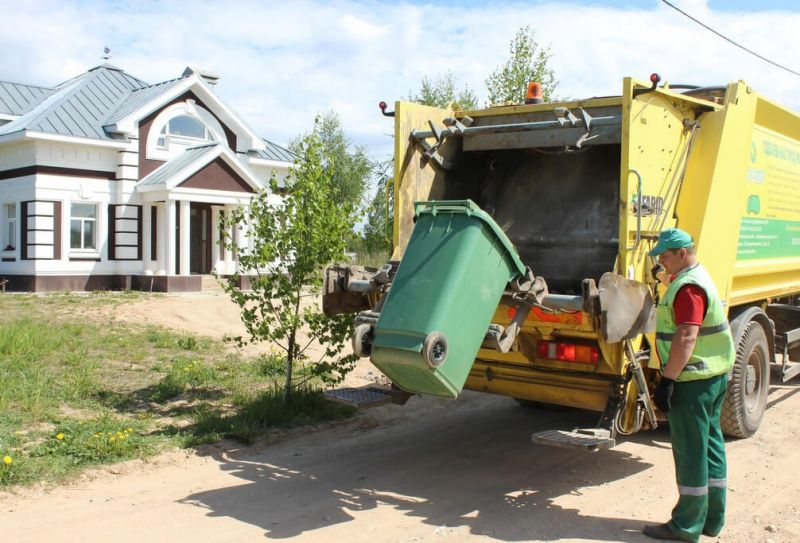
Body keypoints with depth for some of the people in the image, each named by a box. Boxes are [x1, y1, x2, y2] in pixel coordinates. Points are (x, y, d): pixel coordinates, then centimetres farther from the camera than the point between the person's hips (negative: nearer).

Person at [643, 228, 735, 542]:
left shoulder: (688, 287, -19)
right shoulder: (698, 278, 15)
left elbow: (686, 338, -27)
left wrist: (667, 380, -25)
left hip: (693, 380, -11)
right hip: (714, 375, 11)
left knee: (690, 451, -2)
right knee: (710, 445, 15)